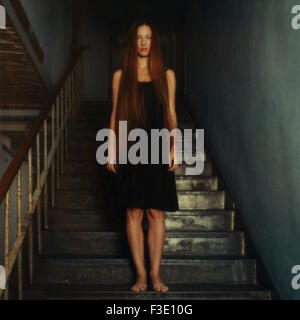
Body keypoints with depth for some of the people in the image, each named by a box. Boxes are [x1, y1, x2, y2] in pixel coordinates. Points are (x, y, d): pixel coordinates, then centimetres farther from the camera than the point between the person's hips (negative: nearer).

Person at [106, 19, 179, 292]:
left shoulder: (166, 75, 7)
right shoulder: (121, 76, 7)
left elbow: (172, 115, 7)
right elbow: (115, 115, 8)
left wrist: (174, 148, -2)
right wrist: (111, 150, 3)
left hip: (157, 152, 0)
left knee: (156, 213, 1)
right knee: (134, 212, 1)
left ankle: (156, 273, 8)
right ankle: (141, 274, 8)